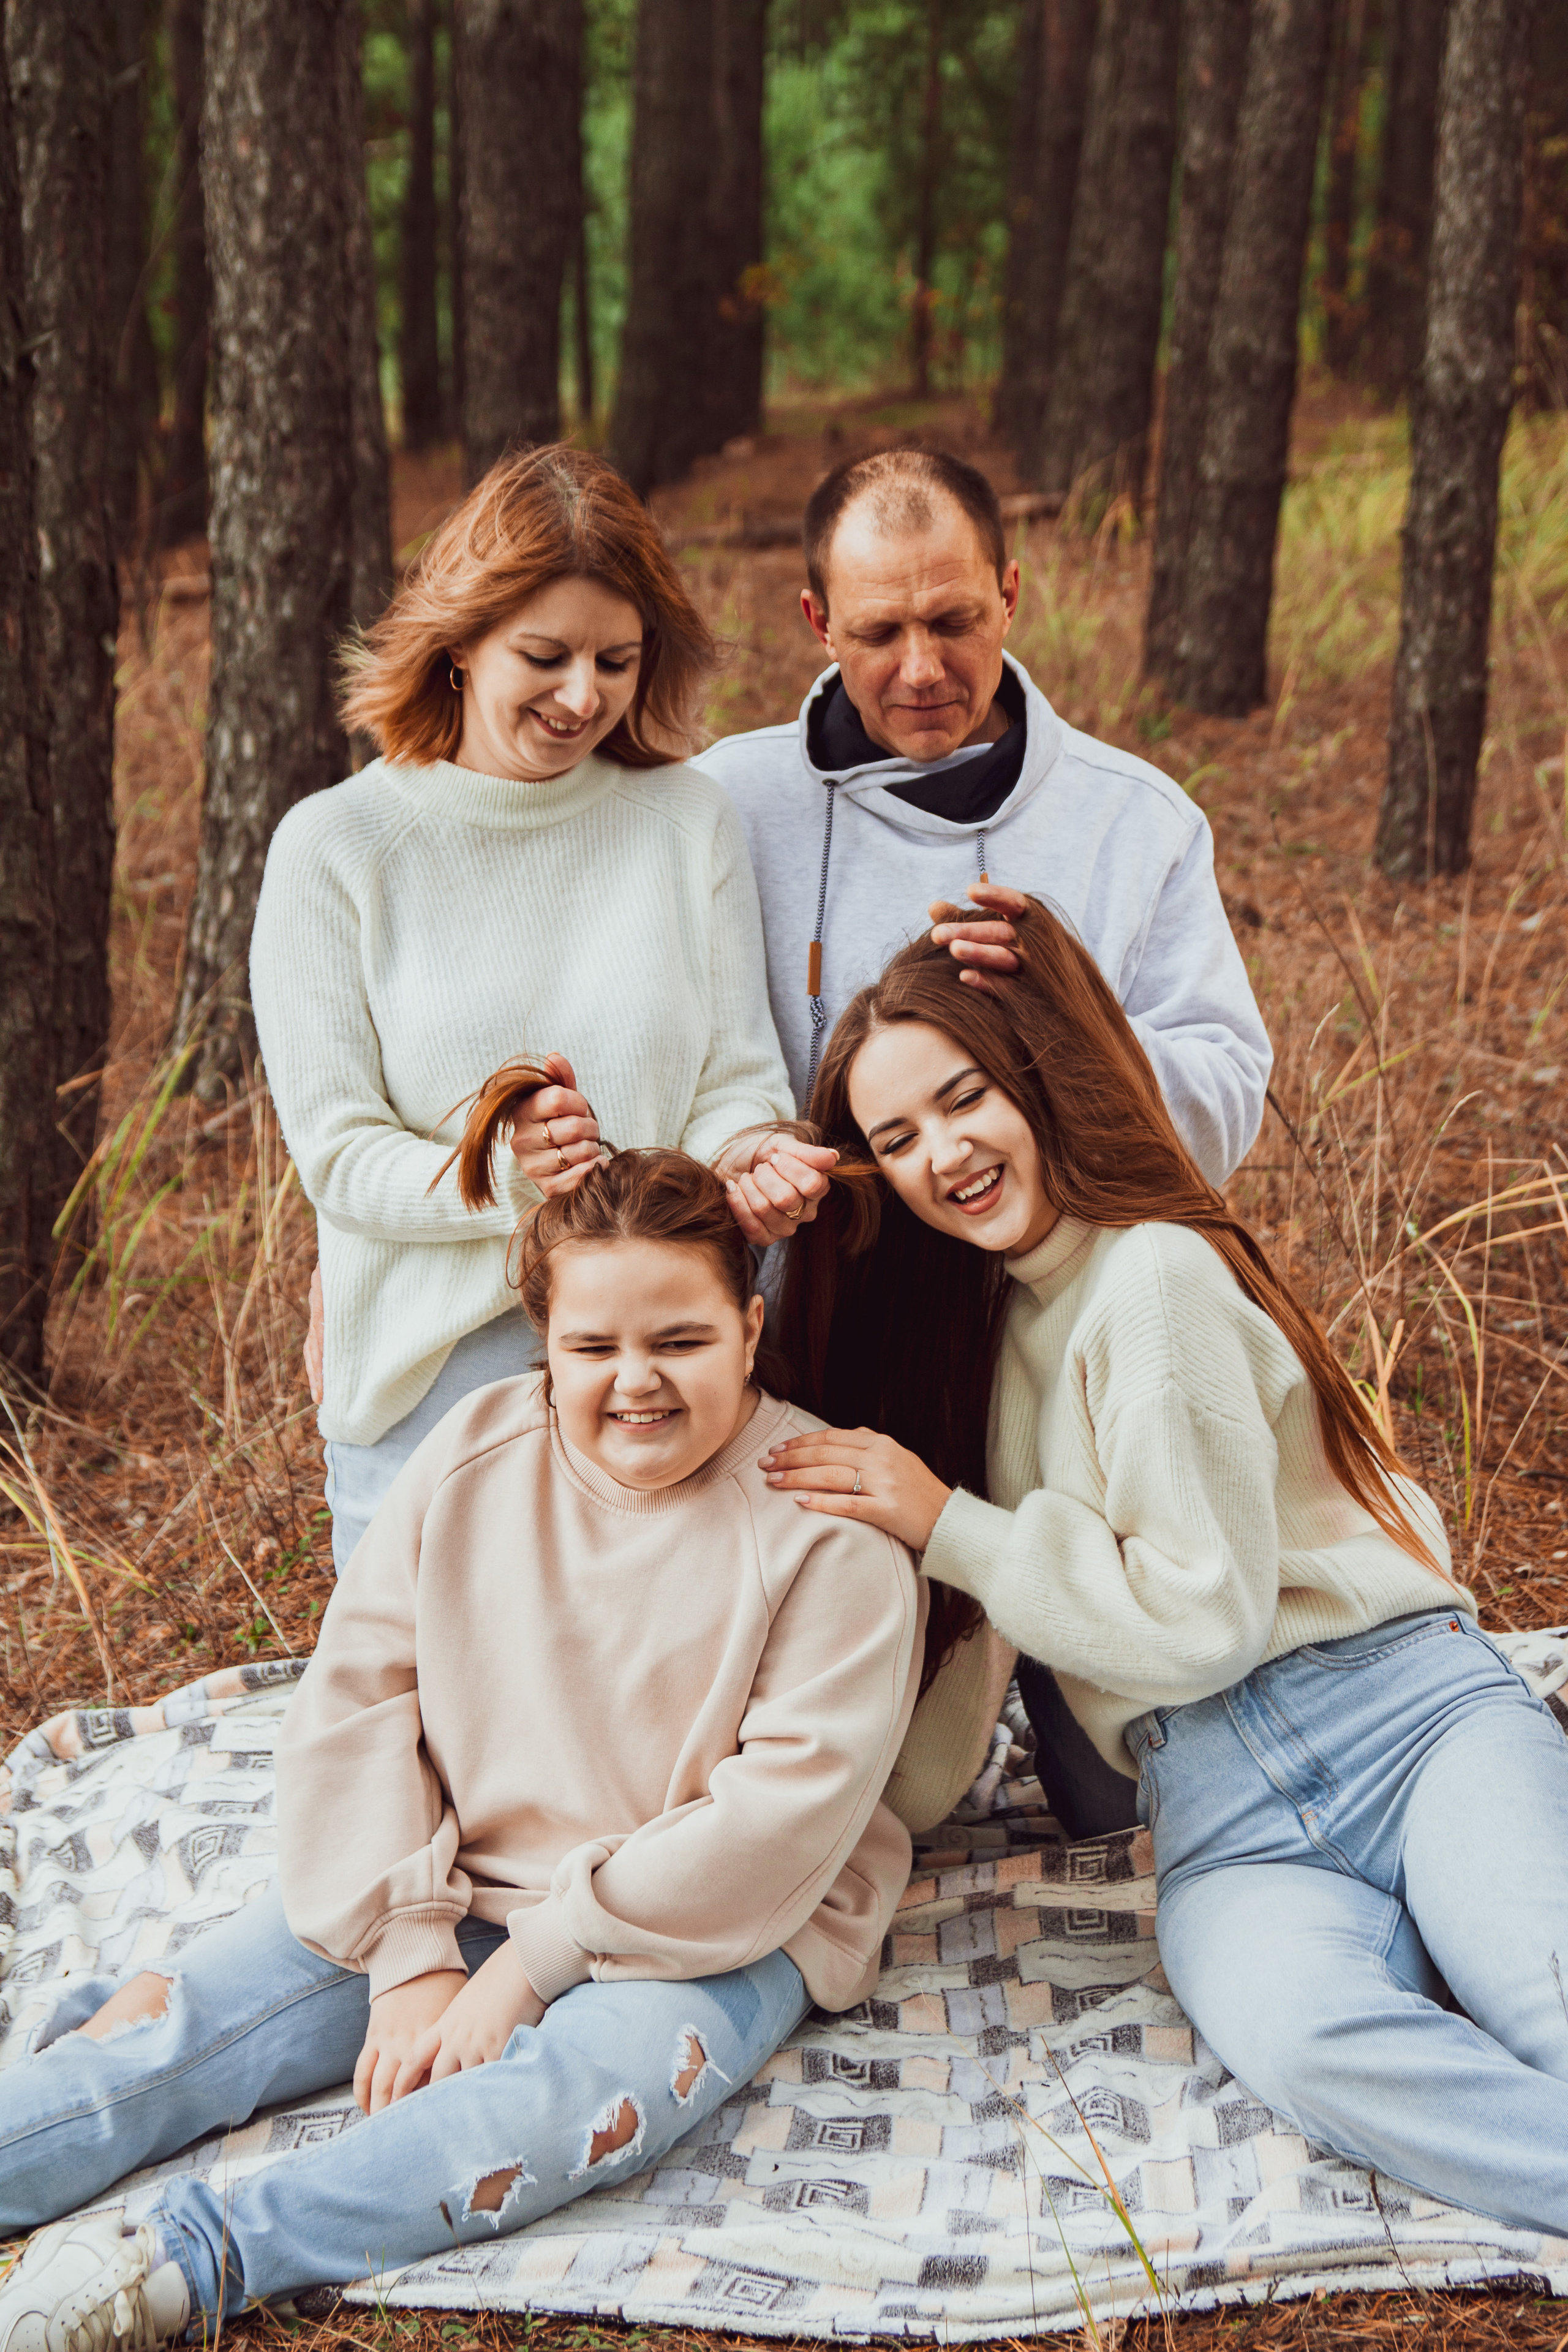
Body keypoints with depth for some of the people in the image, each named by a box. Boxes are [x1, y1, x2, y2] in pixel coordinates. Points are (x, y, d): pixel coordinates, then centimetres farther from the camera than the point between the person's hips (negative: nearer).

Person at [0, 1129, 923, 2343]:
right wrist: (410, 1955, -13)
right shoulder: (473, 1458, -1)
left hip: (715, 1931, -4)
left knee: (601, 2081, -35)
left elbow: (787, 1818, -18)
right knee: (177, 2020, -12)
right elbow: (356, 1708, -3)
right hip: (455, 1889, 5)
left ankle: (190, 2254, -42)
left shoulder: (833, 1530, -13)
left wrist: (532, 1963, -19)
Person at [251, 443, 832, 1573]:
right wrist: (500, 1176, -25)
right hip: (427, 1389, -2)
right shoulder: (336, 845, -2)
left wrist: (750, 1162, -21)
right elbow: (335, 1149, -7)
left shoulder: (691, 820, 3)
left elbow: (735, 1078, 2)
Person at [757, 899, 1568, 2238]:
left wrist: (945, 1526, -6)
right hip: (1224, 1820, 4)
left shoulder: (1153, 1273, -4)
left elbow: (1208, 1614, -8)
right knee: (1299, 2033, -33)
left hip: (1400, 1710, -4)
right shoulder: (976, 1309, 19)